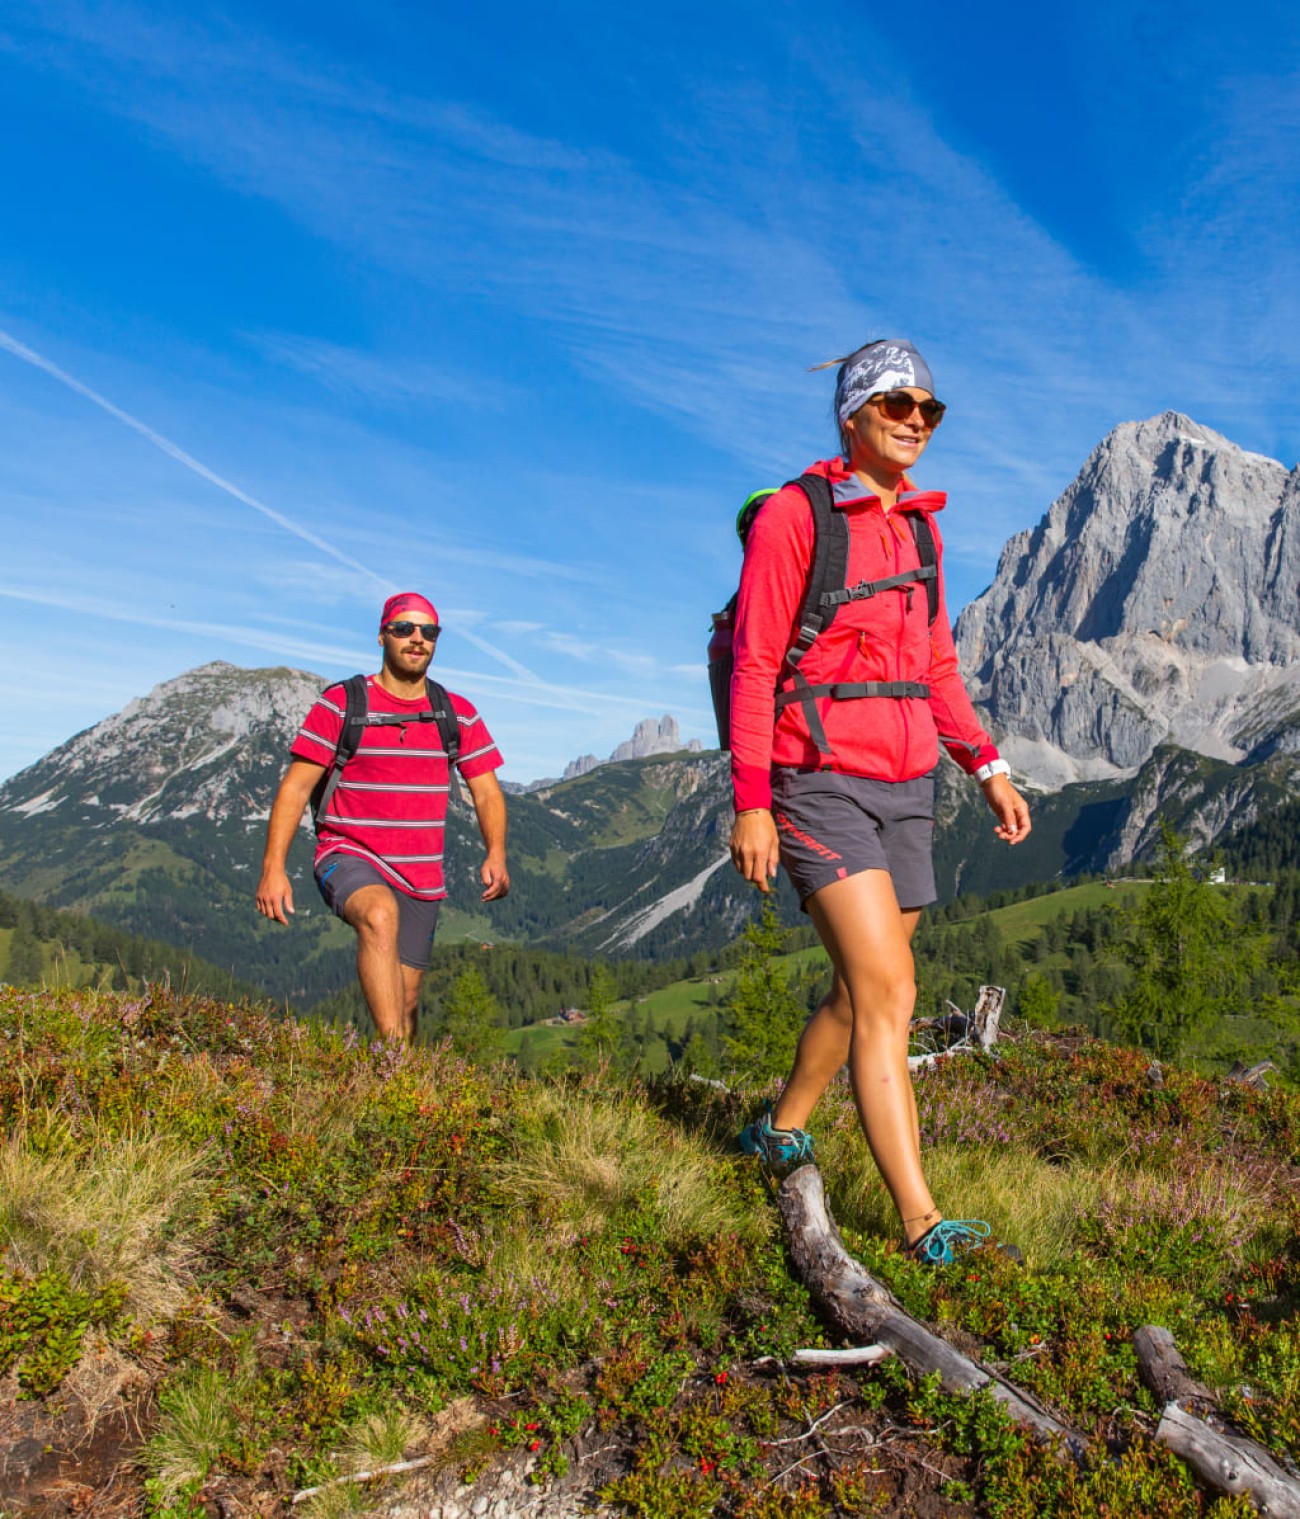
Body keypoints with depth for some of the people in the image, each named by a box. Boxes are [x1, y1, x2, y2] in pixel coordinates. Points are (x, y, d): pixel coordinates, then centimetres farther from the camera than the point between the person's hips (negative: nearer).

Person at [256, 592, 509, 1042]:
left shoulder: (458, 715, 7)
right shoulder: (341, 703, -2)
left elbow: (486, 791, 7)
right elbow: (296, 786, -3)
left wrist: (496, 854, -13)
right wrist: (273, 868, -12)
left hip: (421, 877, 4)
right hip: (349, 857, -4)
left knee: (405, 1003, 7)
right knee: (380, 916, -37)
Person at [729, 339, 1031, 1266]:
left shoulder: (919, 525, 16)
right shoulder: (793, 514, -6)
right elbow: (755, 665, -9)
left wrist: (989, 768, 13)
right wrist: (751, 803, -15)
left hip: (906, 786, 8)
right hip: (822, 785, -7)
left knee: (864, 991, 14)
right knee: (888, 994, -14)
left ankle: (783, 1131, 36)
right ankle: (921, 1222, -8)